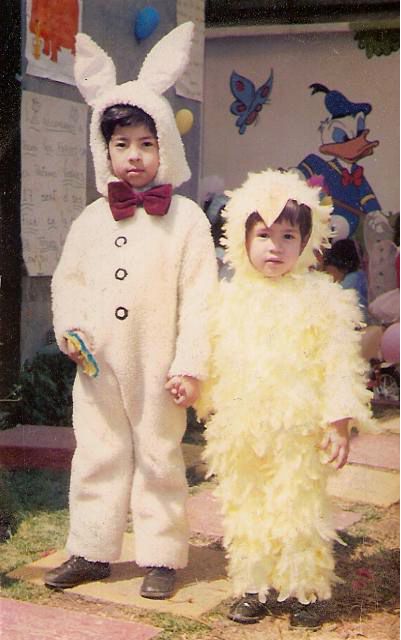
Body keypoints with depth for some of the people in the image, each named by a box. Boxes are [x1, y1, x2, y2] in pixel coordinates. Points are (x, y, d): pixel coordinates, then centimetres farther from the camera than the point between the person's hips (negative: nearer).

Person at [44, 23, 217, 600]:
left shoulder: (186, 218, -5)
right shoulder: (92, 219, 7)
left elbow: (198, 297, -8)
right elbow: (68, 279, 13)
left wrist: (190, 365, -12)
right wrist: (71, 328, -5)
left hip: (158, 367, -4)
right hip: (98, 364, 4)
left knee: (159, 459, 8)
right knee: (96, 456, 12)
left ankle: (161, 558, 21)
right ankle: (90, 552, 26)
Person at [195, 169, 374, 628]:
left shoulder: (321, 299, -5)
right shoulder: (228, 298, 5)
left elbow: (339, 362, -7)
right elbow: (213, 359, 14)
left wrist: (338, 422, -10)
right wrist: (208, 408, 15)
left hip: (299, 431, -4)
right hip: (238, 432, 4)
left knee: (299, 512, 3)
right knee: (243, 509, 12)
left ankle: (304, 591, 19)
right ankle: (251, 588, 25)